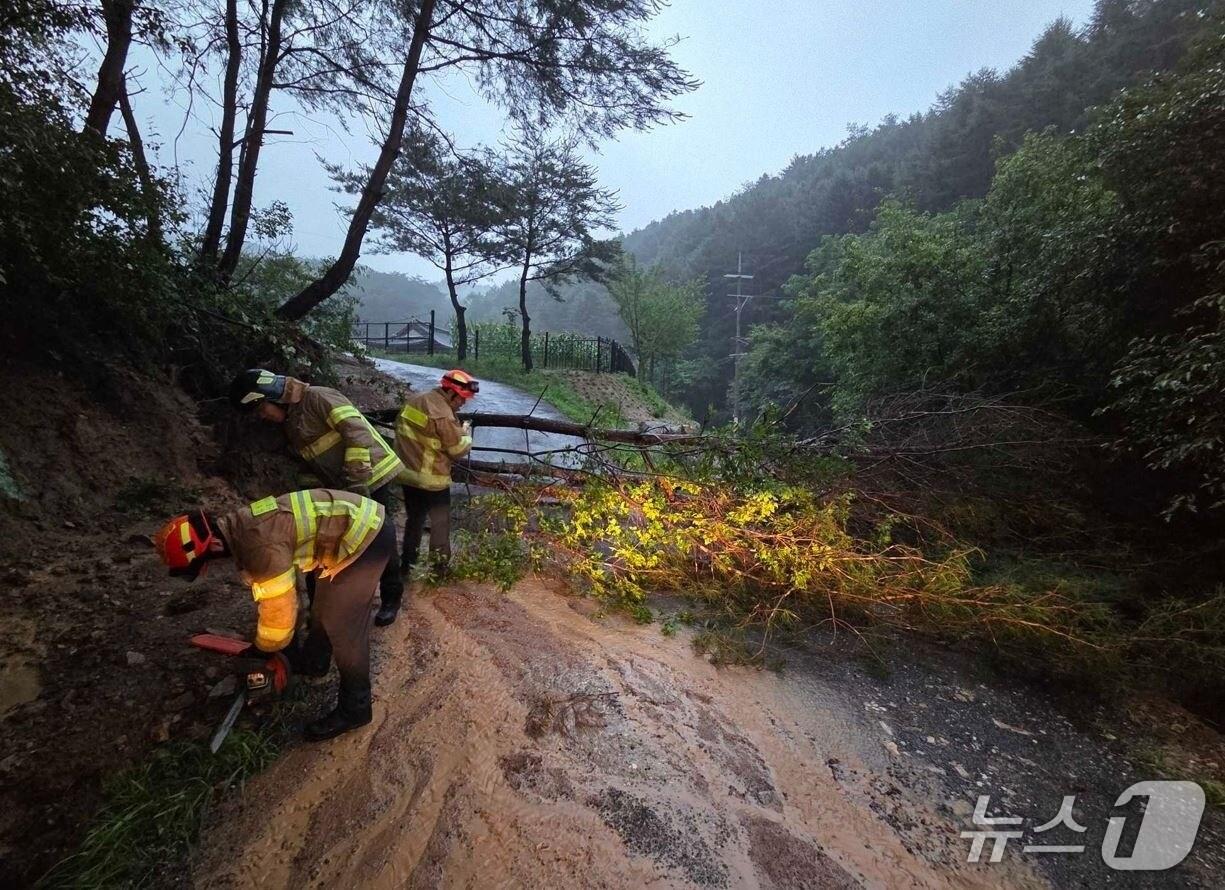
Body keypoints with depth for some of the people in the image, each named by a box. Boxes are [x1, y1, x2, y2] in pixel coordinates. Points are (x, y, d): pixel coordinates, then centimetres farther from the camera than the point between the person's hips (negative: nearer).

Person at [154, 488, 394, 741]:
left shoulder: (260, 545, -24)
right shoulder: (241, 527, 6)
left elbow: (279, 609, -12)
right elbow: (277, 592, 19)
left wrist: (265, 651, 7)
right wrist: (267, 640, 27)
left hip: (366, 538, -10)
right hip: (363, 523, 10)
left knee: (342, 627, -2)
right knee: (324, 605, 28)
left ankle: (354, 709, 13)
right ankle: (313, 660, 52)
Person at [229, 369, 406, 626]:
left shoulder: (318, 398, -16)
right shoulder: (289, 423, 11)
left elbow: (358, 434, -25)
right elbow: (314, 462, 16)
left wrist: (356, 485, -25)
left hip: (373, 478, -8)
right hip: (344, 488, 9)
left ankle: (392, 597, 20)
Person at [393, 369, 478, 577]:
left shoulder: (414, 401, 5)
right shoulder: (443, 414, -22)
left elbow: (400, 428, 15)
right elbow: (459, 449, -15)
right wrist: (466, 432, 3)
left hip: (407, 473, 8)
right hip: (432, 480, -8)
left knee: (415, 518, 21)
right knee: (440, 522, 10)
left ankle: (407, 563, 31)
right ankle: (440, 566, 20)